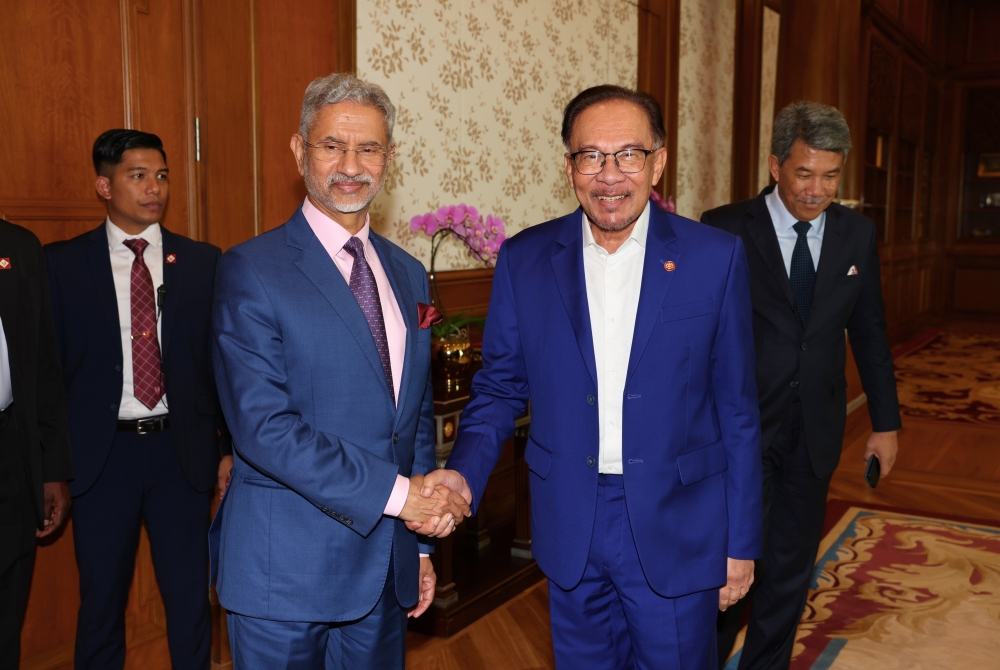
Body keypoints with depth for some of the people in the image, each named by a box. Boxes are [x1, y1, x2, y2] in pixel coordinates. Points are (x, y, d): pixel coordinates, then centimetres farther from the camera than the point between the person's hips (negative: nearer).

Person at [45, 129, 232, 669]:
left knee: (190, 599, 10)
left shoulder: (203, 262, 3)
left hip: (182, 450, 1)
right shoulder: (62, 263, 1)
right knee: (101, 602, 13)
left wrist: (230, 447, 0)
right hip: (102, 453, 0)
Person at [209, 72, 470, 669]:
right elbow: (263, 423, -20)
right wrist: (395, 493, -19)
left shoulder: (408, 274, 9)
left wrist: (420, 542, 13)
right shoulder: (252, 271, -10)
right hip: (285, 571, -5)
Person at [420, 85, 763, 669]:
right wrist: (464, 474, -15)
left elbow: (736, 409, -3)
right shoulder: (524, 260, -3)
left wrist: (742, 543, 0)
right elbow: (500, 387, 3)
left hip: (677, 531, -1)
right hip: (569, 530, 2)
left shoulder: (716, 258, -7)